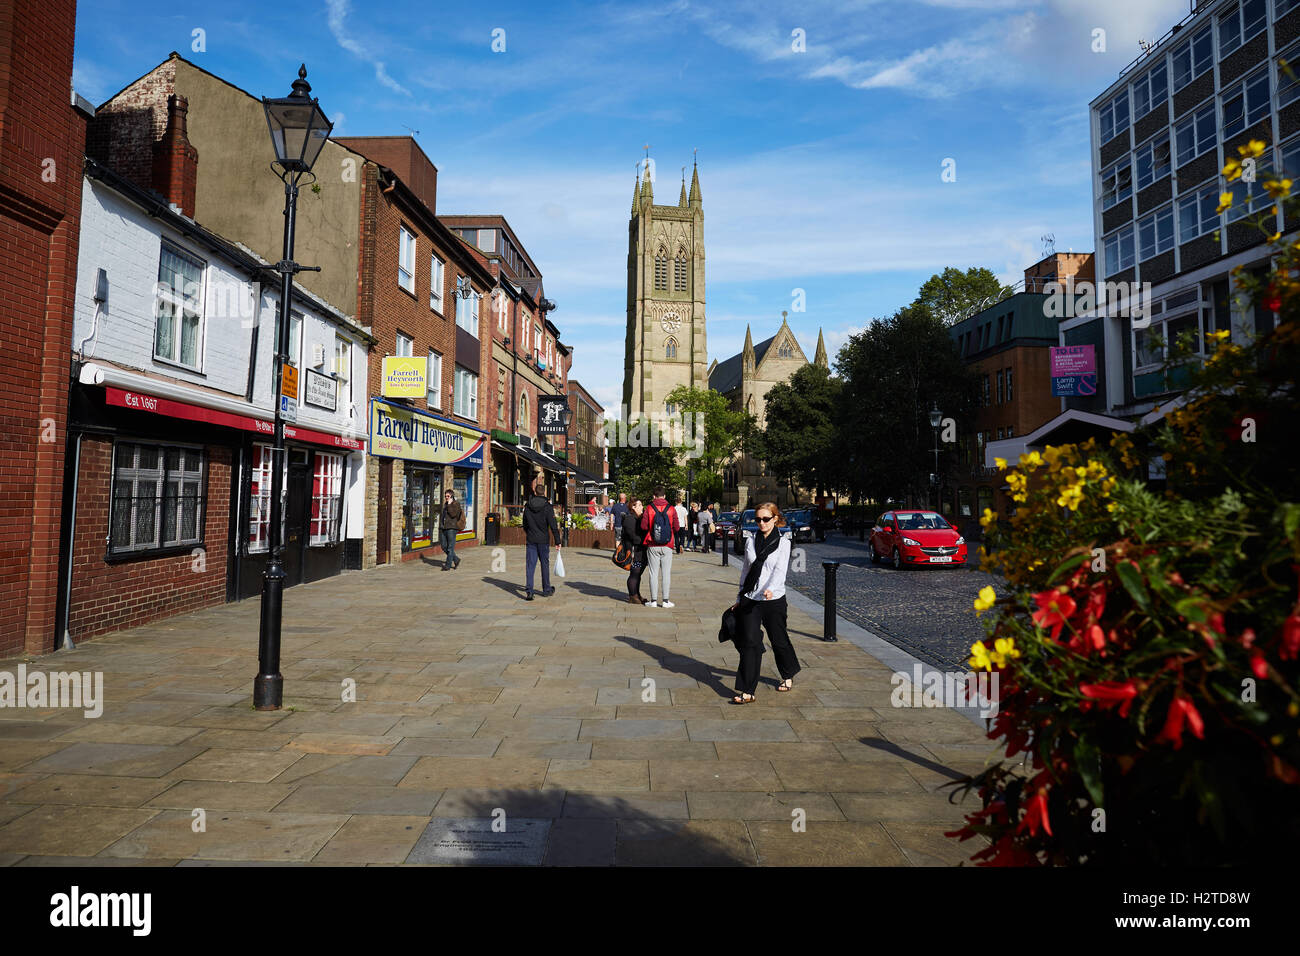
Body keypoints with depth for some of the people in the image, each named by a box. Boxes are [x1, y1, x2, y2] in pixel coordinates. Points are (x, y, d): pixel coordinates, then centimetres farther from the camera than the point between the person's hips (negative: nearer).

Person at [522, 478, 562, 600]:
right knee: (545, 564, 11)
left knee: (530, 565, 2)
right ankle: (546, 590, 22)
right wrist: (558, 542, -7)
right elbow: (553, 526, -13)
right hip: (543, 540, -2)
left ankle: (529, 591, -8)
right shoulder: (547, 507, -11)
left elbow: (525, 524, 12)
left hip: (531, 540, 2)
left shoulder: (527, 506, 1)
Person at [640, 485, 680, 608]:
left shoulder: (649, 508, -4)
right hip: (667, 546, 0)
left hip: (652, 546, 0)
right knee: (666, 573, 6)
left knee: (653, 573, 6)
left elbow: (643, 526, -8)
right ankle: (665, 601, 7)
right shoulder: (671, 509, -2)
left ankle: (654, 600, 8)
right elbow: (677, 528, -1)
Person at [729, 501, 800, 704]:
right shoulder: (751, 541, 8)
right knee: (750, 643, -5)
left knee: (778, 640, 12)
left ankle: (788, 675, 40)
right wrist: (739, 598, 15)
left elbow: (780, 570, -16)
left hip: (774, 599, -2)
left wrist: (771, 588, -35)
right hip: (750, 599, 2)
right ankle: (747, 691, -3)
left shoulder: (783, 542, -3)